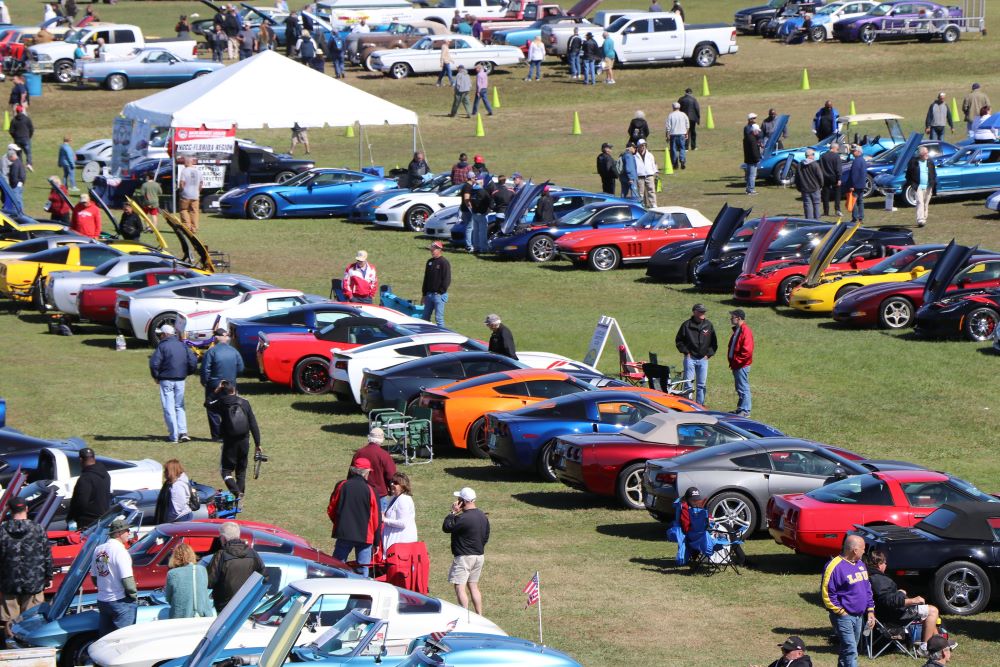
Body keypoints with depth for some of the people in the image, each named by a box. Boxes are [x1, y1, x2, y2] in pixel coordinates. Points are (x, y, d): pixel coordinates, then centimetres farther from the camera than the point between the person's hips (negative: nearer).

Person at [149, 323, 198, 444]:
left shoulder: (162, 346, -10)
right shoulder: (183, 346, 6)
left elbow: (154, 363, -16)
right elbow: (193, 362, 3)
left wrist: (156, 377, -1)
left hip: (166, 380, -5)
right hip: (180, 381, 5)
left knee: (169, 408, 1)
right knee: (180, 407, 14)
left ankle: (173, 436, -1)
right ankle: (183, 432, -1)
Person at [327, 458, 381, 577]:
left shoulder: (341, 486, -1)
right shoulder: (370, 491, -6)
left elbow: (331, 510, 7)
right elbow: (376, 518, -2)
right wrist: (377, 542, 8)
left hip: (343, 533, 2)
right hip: (365, 536, -2)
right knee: (362, 571, 3)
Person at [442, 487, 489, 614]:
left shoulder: (463, 518, -21)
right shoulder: (483, 516, 8)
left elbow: (446, 527, -14)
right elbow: (486, 537, 16)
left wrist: (453, 512, -7)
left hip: (464, 557, -9)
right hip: (479, 555, 9)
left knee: (459, 587, -7)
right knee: (473, 586, 17)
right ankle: (479, 616, 17)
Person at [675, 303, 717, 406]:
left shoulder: (708, 325, 6)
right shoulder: (687, 325, -3)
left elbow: (714, 342, 14)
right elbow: (678, 340, 5)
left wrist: (709, 354, 4)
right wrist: (686, 352, -4)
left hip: (703, 359, 3)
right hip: (690, 358, -3)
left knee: (701, 384, 7)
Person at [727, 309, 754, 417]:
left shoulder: (745, 331, -17)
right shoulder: (737, 330, 14)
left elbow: (747, 351, -22)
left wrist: (736, 360, -16)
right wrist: (732, 360, 13)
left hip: (742, 366, -10)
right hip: (736, 365, 10)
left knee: (743, 388, -6)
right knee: (739, 388, 16)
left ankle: (745, 411, -4)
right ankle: (740, 409, 23)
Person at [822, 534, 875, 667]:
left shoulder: (860, 565, 12)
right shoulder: (835, 567, -16)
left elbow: (867, 589, 19)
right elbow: (826, 593, -15)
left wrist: (870, 611, 13)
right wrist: (840, 611, -14)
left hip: (859, 616, 8)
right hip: (844, 616, -8)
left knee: (847, 650, 14)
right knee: (851, 652, -13)